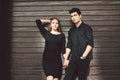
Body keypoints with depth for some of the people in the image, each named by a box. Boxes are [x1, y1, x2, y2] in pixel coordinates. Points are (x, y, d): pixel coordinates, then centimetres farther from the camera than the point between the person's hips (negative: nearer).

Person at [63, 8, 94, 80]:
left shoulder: (86, 28, 0)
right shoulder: (71, 31, 16)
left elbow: (90, 44, -8)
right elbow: (69, 46, 15)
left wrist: (83, 56, -15)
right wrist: (66, 59, 8)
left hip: (84, 60, -5)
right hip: (73, 59, 5)